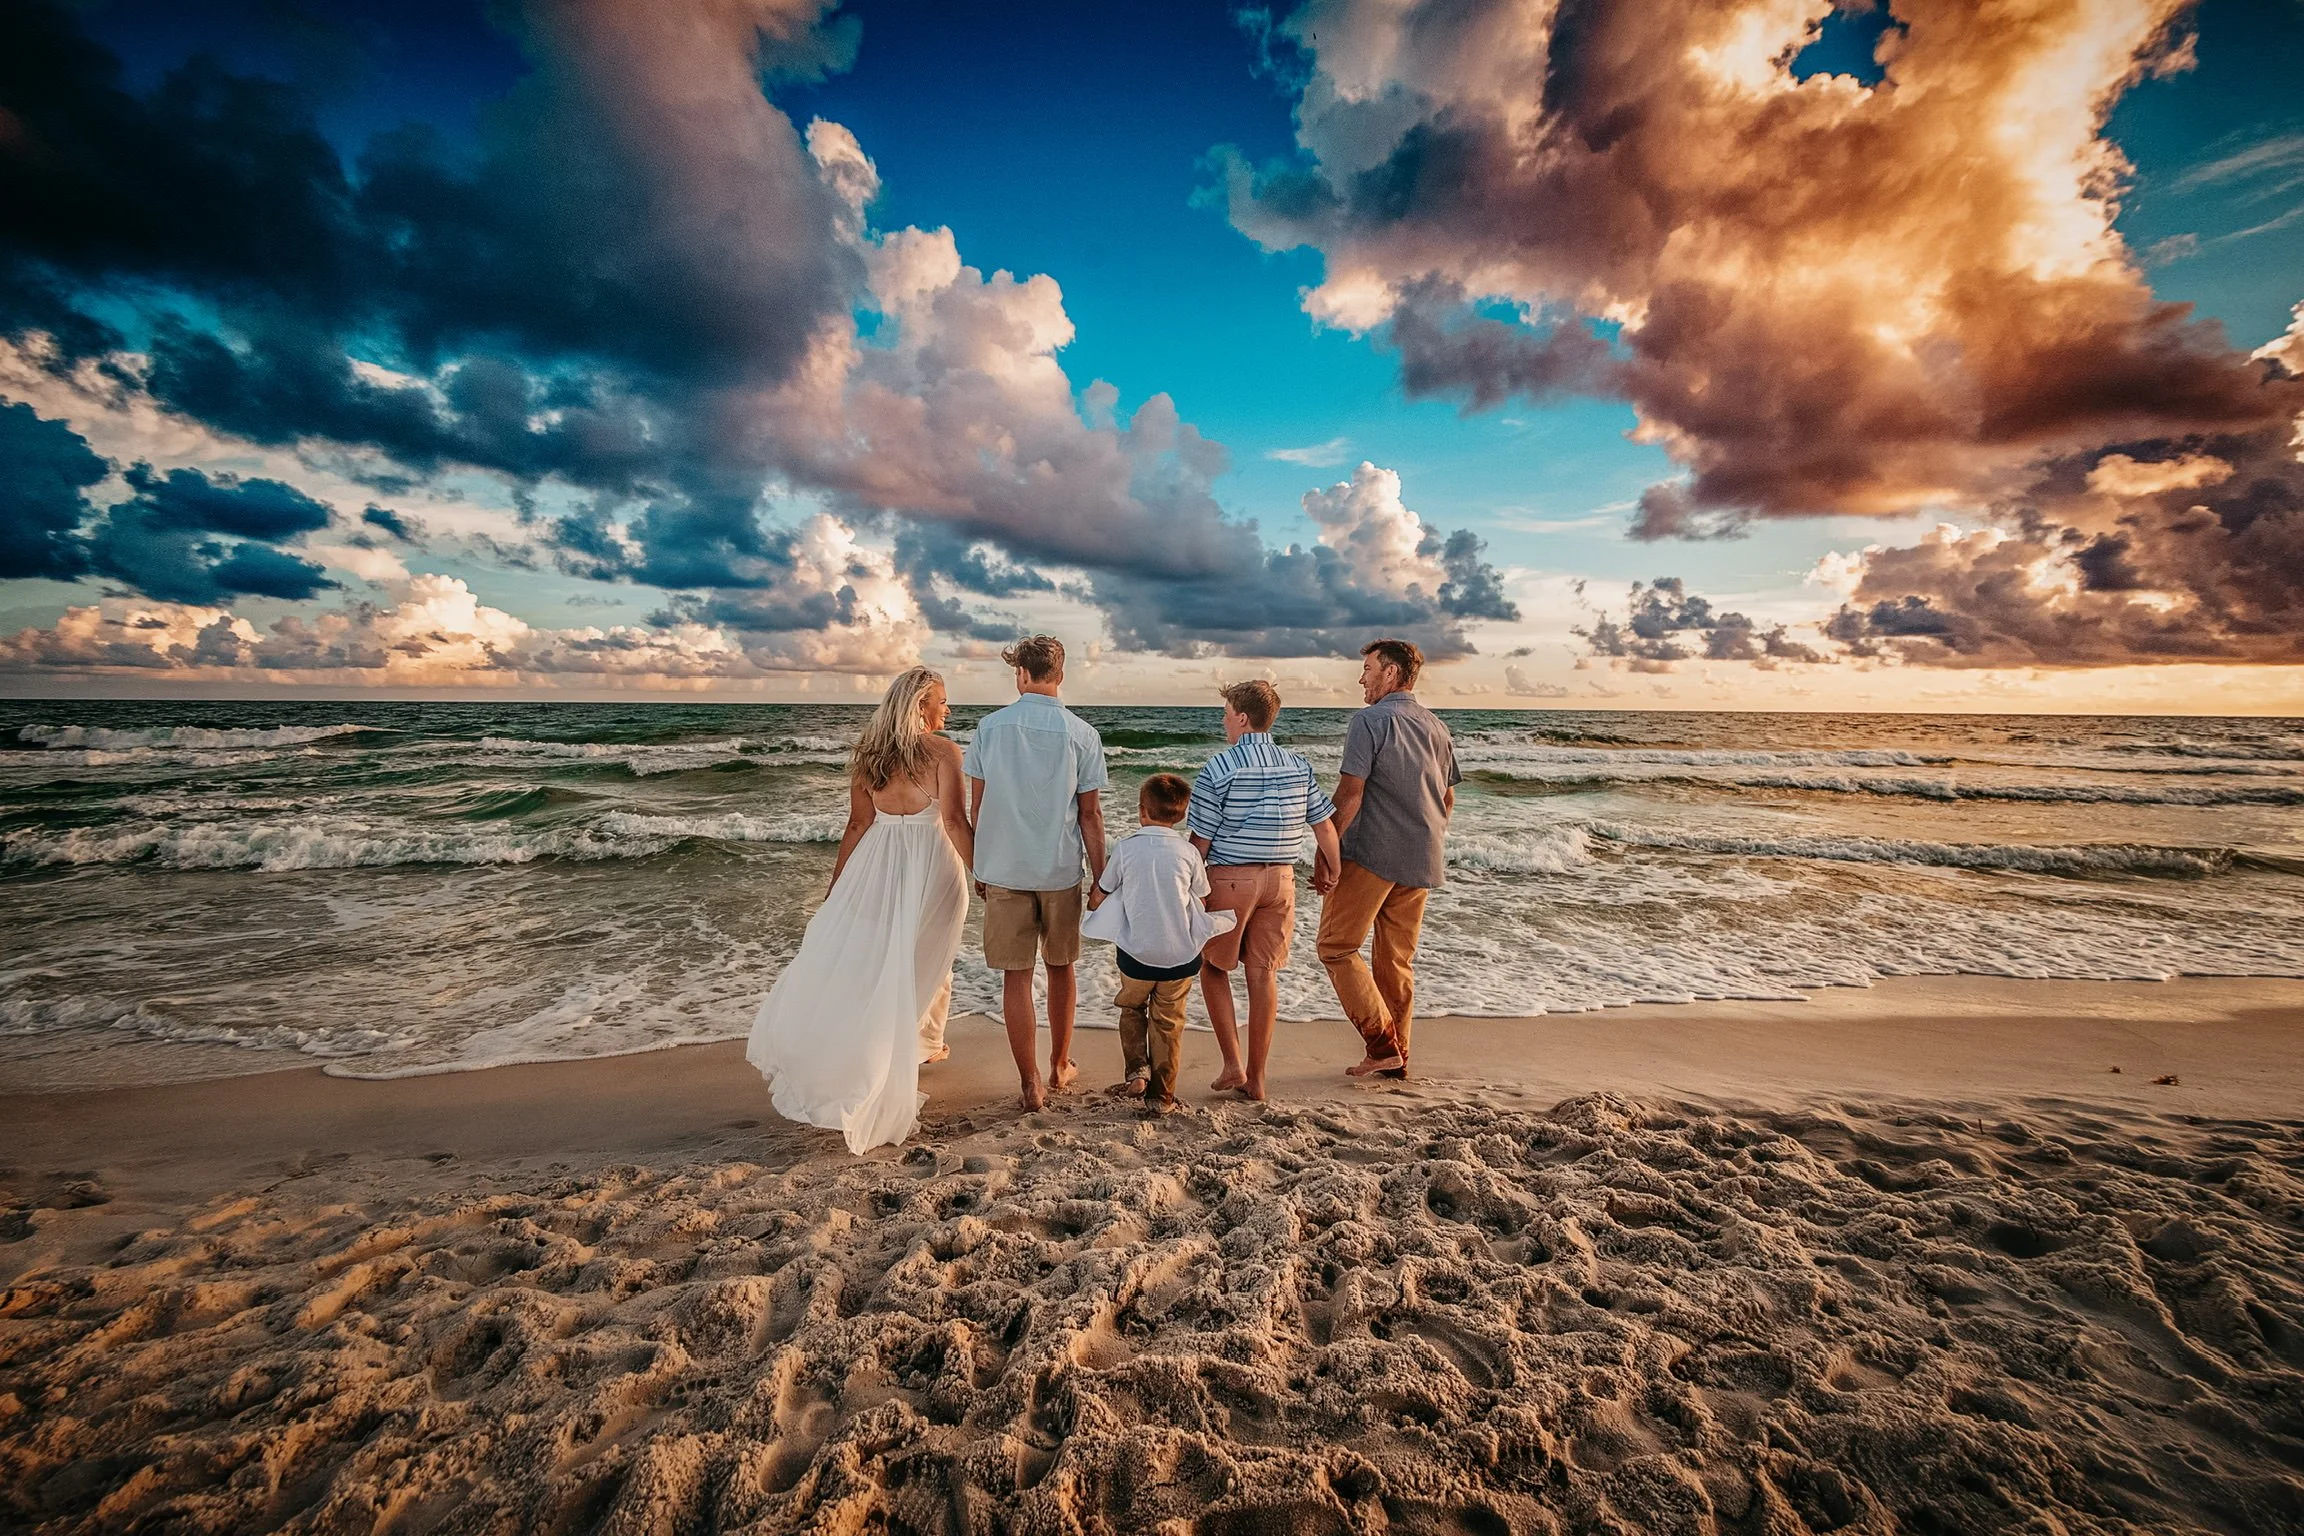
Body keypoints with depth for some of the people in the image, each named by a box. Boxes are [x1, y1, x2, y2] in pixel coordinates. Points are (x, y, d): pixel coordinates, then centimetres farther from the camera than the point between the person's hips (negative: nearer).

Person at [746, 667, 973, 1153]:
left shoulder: (866, 752, 3)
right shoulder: (941, 750, -10)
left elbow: (858, 825, 5)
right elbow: (955, 822, -17)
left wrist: (834, 888, 14)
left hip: (877, 866, 4)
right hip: (930, 867, -4)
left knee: (850, 959, 14)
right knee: (922, 966, 10)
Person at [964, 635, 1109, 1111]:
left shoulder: (990, 727, -2)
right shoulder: (1081, 733, -5)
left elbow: (976, 805, 2)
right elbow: (1090, 814, -4)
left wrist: (979, 867, 14)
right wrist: (1101, 879, 4)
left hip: (1003, 870, 0)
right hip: (1061, 871, 0)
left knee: (1016, 976, 7)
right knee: (1060, 968, 18)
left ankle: (1031, 1085, 13)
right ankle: (1060, 1067, 33)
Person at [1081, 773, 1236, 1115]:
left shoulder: (1125, 847, -7)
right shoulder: (1189, 852, -5)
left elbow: (1098, 896, 1)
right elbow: (1200, 898, 7)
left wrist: (1092, 908, 22)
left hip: (1137, 954, -1)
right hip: (1181, 955, 1)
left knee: (1132, 1009, 25)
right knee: (1168, 1023, 15)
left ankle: (1136, 1071, 10)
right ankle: (1161, 1097, 20)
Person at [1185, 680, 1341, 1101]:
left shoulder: (1220, 768, -11)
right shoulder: (1298, 767, 3)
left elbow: (1200, 839, -9)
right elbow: (1325, 825, 7)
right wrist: (1330, 872, 22)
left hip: (1230, 878, -4)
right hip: (1280, 878, 5)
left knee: (1213, 967, 14)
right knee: (1264, 975, 10)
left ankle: (1233, 1064, 12)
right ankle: (1255, 1078, 19)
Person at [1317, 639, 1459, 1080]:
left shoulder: (1370, 721, -10)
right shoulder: (1436, 727, 13)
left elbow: (1350, 794, -16)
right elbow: (1448, 800, 17)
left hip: (1372, 854, -8)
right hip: (1422, 861, 8)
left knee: (1337, 946, 2)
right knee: (1398, 959, 14)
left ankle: (1383, 1043, -2)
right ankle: (1396, 1059, 20)